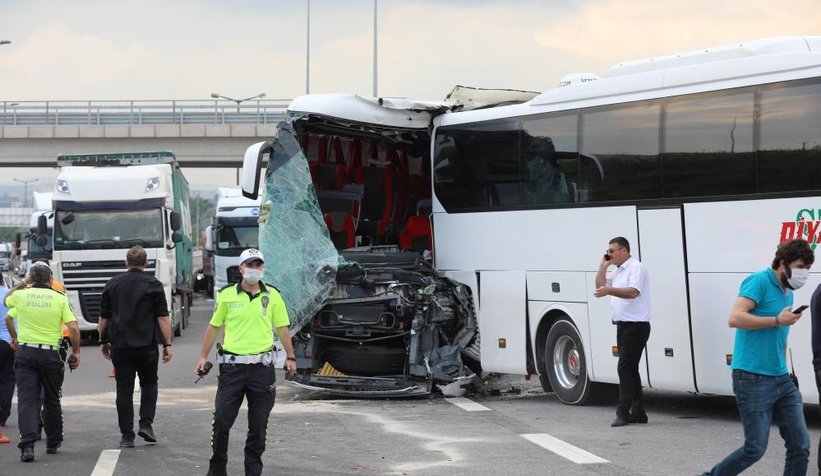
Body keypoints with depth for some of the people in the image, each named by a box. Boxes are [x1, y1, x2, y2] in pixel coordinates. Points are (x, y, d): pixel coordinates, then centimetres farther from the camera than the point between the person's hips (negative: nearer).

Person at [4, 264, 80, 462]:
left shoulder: (21, 295, 4)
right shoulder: (60, 299, -1)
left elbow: (6, 300, 28)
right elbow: (73, 328, -8)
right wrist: (76, 352, 3)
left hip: (25, 351, 0)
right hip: (50, 354, 0)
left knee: (27, 399, -5)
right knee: (52, 400, 16)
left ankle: (27, 444, -21)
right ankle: (53, 443, 28)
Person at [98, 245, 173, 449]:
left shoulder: (112, 284, 6)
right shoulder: (153, 285, -2)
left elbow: (103, 317, 10)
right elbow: (163, 317, -6)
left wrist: (104, 341, 20)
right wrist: (167, 344, -2)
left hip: (120, 345, 1)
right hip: (147, 345, -1)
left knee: (124, 389, 3)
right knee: (149, 383, 17)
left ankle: (127, 435, 1)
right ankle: (146, 423, 2)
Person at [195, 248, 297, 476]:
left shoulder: (272, 295, 6)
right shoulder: (227, 294, 2)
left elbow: (282, 327, 11)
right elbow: (214, 326, 8)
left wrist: (290, 357, 5)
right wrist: (203, 357, 5)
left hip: (262, 367, 1)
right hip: (232, 365, -1)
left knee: (258, 425, 5)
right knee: (222, 420, -1)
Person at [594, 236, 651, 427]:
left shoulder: (636, 268, -10)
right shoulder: (618, 271, 19)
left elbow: (633, 292, -25)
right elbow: (600, 286, 21)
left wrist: (609, 290, -38)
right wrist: (603, 266, 10)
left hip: (636, 325, -10)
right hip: (623, 325, 10)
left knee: (625, 368, -14)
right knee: (629, 369, 11)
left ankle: (623, 413, -15)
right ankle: (638, 412, 15)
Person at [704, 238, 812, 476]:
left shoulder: (788, 292, 17)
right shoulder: (759, 282, -9)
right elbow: (735, 318, -22)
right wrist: (777, 321, -20)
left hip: (782, 380, 8)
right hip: (753, 379, -8)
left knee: (800, 446, 1)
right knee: (755, 448, -6)